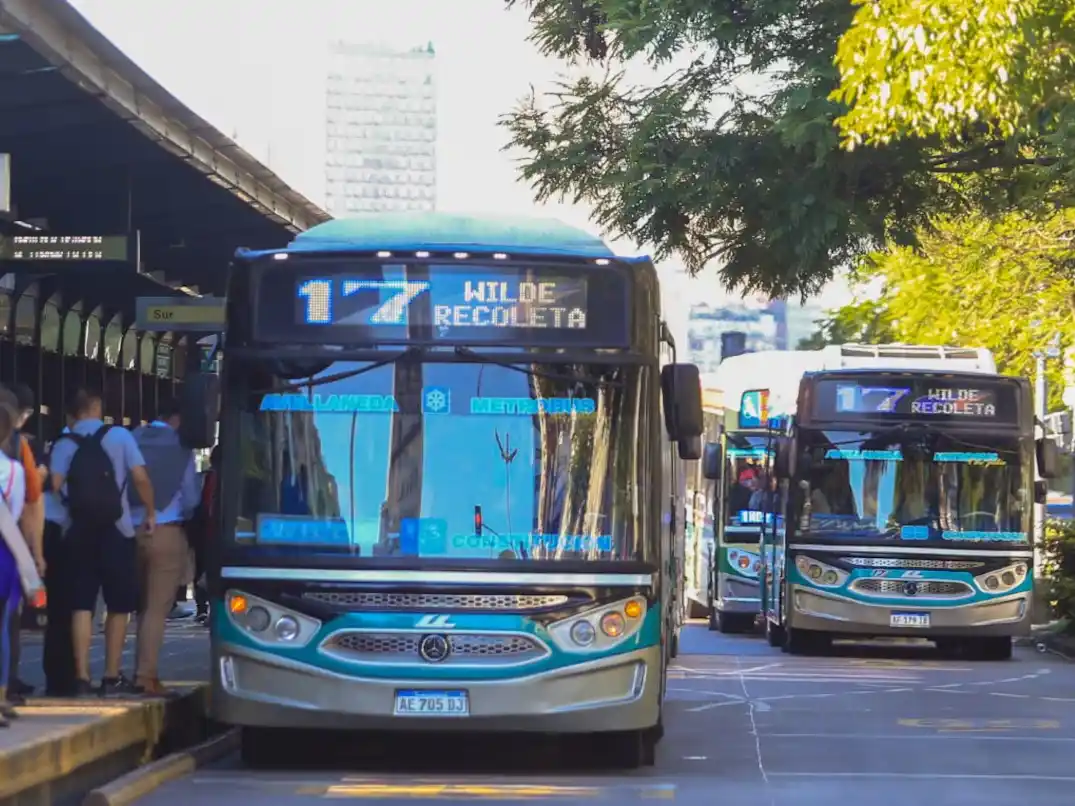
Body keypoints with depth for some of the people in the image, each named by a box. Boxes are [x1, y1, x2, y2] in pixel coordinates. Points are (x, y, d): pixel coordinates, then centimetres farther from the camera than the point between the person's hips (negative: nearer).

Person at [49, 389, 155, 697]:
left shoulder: (63, 444, 1)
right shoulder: (119, 436, -2)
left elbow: (55, 485, -10)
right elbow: (140, 478, -9)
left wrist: (74, 504, 8)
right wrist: (150, 513, 5)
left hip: (79, 533, 2)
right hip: (116, 531, -2)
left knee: (81, 605, 4)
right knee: (119, 605, 8)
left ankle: (82, 677, -4)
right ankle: (112, 677, 7)